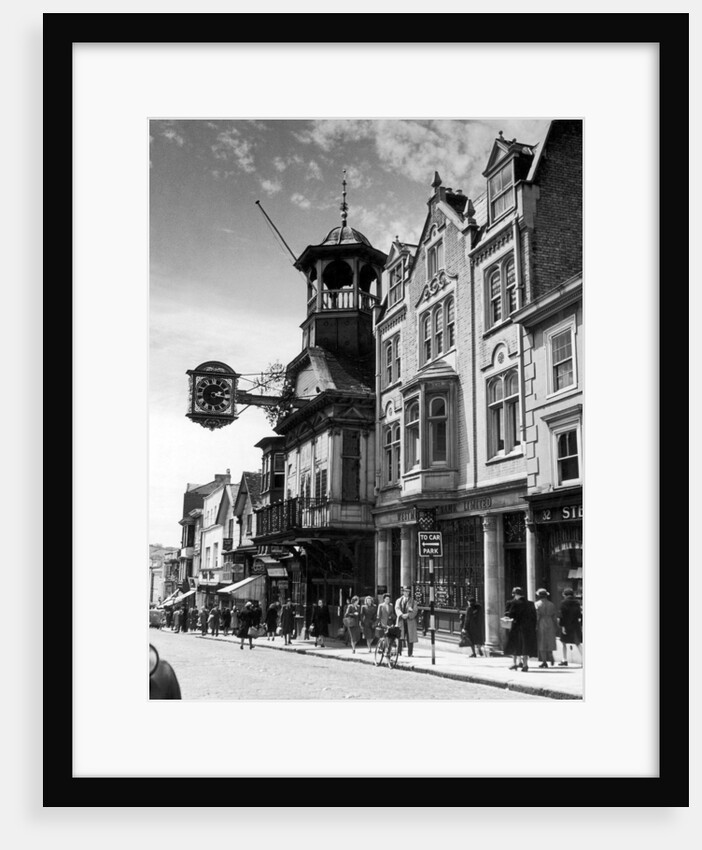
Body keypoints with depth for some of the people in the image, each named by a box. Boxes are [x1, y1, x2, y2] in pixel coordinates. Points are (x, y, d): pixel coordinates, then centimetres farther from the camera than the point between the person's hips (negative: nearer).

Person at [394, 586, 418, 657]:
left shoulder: (413, 601, 11)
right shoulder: (398, 600, 15)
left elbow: (414, 612, 0)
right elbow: (397, 609, -2)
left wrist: (407, 615, -19)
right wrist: (402, 615, -22)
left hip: (410, 621, 0)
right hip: (401, 621, 0)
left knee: (410, 638, -1)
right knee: (400, 637, -9)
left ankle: (409, 654, 3)